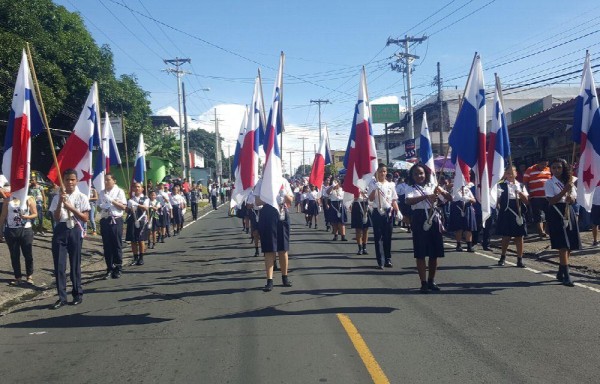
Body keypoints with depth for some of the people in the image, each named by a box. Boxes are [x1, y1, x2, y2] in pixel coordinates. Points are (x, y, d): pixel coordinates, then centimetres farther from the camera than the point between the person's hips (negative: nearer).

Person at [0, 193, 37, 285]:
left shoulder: (29, 199, 0)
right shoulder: (8, 200, 4)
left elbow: (35, 214, 0)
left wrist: (26, 216, -20)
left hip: (26, 230, -1)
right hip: (11, 230, 2)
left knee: (28, 255, 3)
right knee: (14, 256, 6)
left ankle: (29, 276, 18)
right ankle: (18, 277, 15)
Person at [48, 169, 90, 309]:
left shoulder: (82, 197, 1)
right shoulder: (57, 197, 5)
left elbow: (85, 218, -5)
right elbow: (56, 218, -3)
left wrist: (71, 207, -14)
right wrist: (60, 201, -13)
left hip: (75, 231, -1)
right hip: (60, 230, 2)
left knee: (75, 263, 6)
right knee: (59, 264, -1)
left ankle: (78, 294, 19)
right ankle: (62, 297, 7)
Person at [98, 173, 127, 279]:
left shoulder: (119, 191, -1)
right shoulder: (101, 193, 13)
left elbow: (124, 207, -5)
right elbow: (98, 206, 19)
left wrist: (113, 201, -15)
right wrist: (101, 207, -3)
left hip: (116, 220, -4)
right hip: (104, 220, 4)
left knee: (117, 245, 1)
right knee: (106, 246, 6)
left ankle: (118, 268, 9)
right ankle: (109, 269, 15)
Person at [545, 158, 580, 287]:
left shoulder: (569, 182, 13)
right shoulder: (549, 183, -3)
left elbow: (574, 198, 13)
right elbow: (552, 201, -13)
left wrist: (571, 199, -10)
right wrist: (565, 190, -20)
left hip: (568, 212, 6)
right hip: (556, 214, -6)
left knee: (569, 246, 6)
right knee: (563, 245, -12)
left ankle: (560, 272, 20)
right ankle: (566, 276, -12)